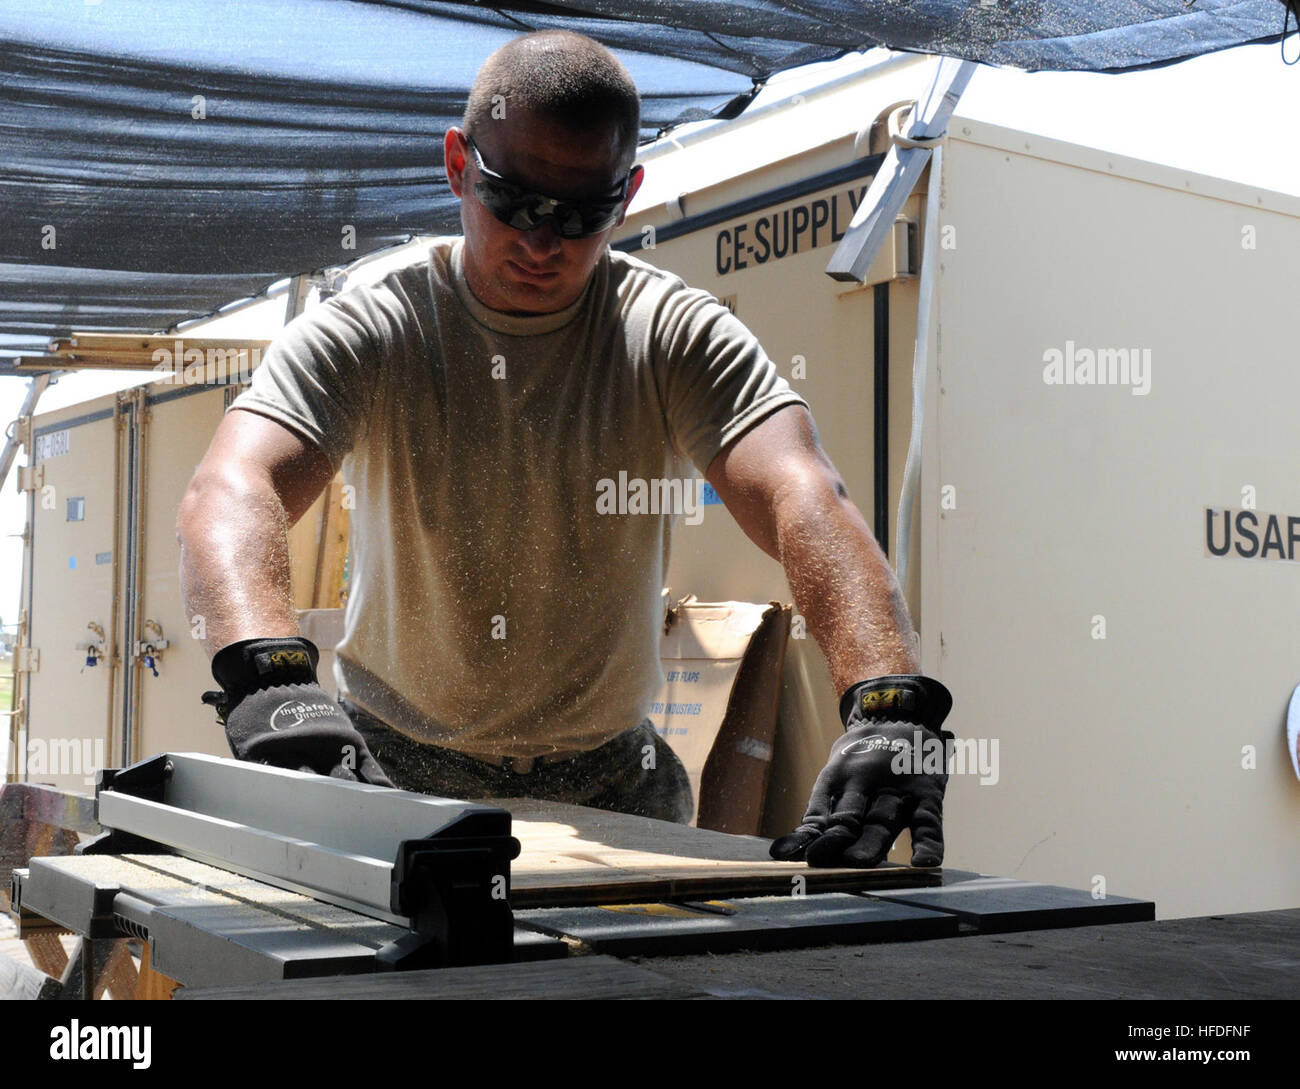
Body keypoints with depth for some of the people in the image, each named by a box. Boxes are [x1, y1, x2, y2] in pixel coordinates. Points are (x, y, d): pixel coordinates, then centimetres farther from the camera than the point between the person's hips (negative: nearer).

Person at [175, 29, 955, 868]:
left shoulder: (679, 337, -7)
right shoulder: (365, 334, -10)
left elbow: (802, 497, -24)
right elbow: (231, 492, -27)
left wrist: (891, 705, -42)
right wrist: (269, 671, -49)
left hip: (609, 782, 1)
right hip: (395, 768, 0)